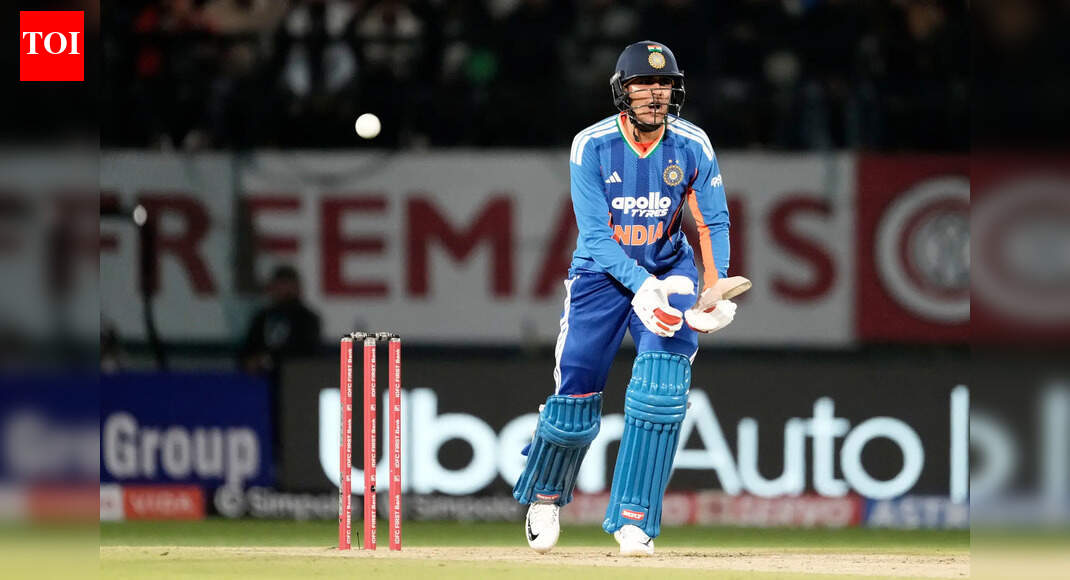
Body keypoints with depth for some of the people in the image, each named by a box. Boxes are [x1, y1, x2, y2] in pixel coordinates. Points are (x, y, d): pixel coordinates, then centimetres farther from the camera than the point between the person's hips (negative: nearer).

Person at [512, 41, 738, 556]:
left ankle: (633, 519, -15)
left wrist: (715, 289, -22)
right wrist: (642, 287, -36)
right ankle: (545, 495, 30)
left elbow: (713, 221, -4)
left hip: (668, 269, 1)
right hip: (602, 273, -1)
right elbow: (596, 233, -22)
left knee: (662, 384, -21)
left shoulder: (692, 146, -11)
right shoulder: (591, 146, -18)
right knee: (575, 398, -3)